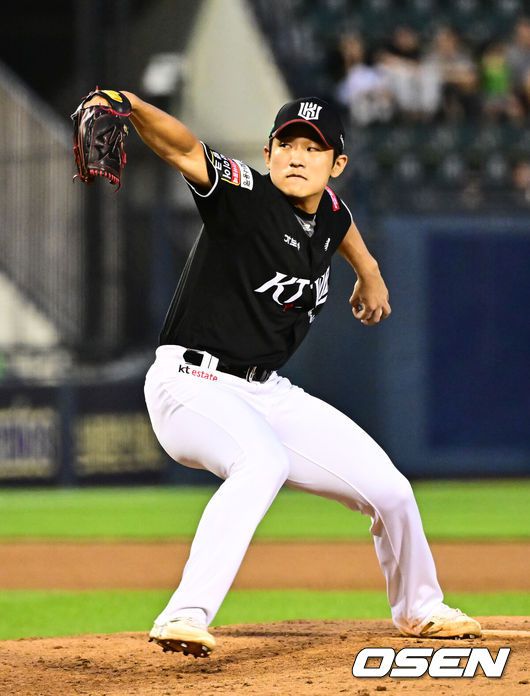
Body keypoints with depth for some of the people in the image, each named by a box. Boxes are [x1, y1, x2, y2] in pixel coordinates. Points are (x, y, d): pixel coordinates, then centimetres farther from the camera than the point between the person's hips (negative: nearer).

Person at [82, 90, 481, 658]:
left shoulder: (327, 212, 5)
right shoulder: (246, 196, -15)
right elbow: (184, 150, -35)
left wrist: (368, 271, 43)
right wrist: (132, 108, -52)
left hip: (266, 393, 7)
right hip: (192, 383, -7)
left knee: (389, 489, 7)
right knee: (265, 460, -38)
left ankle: (418, 609, 36)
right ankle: (186, 616, -45)